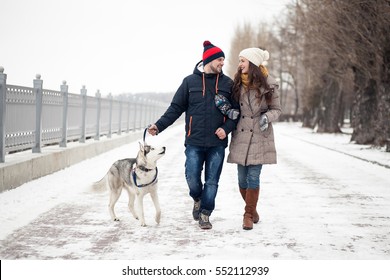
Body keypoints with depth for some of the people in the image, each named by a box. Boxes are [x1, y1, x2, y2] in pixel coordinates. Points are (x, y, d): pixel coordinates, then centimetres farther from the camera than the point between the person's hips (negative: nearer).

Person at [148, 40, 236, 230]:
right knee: (192, 178, -4)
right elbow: (176, 107, 4)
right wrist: (159, 126, -5)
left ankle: (205, 214, 15)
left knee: (212, 180, 3)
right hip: (194, 142, -1)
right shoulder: (190, 81, 3)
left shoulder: (227, 83, 6)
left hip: (217, 143, 1)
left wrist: (226, 128, -10)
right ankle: (198, 200, 27)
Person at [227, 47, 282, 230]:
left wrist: (267, 117, -17)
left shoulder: (268, 85, -5)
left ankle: (249, 215, 4)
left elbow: (277, 109, 3)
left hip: (259, 137, -3)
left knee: (253, 177, -5)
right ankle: (252, 209, 26)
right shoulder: (237, 83, 5)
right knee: (242, 178, 6)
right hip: (241, 137, 3)